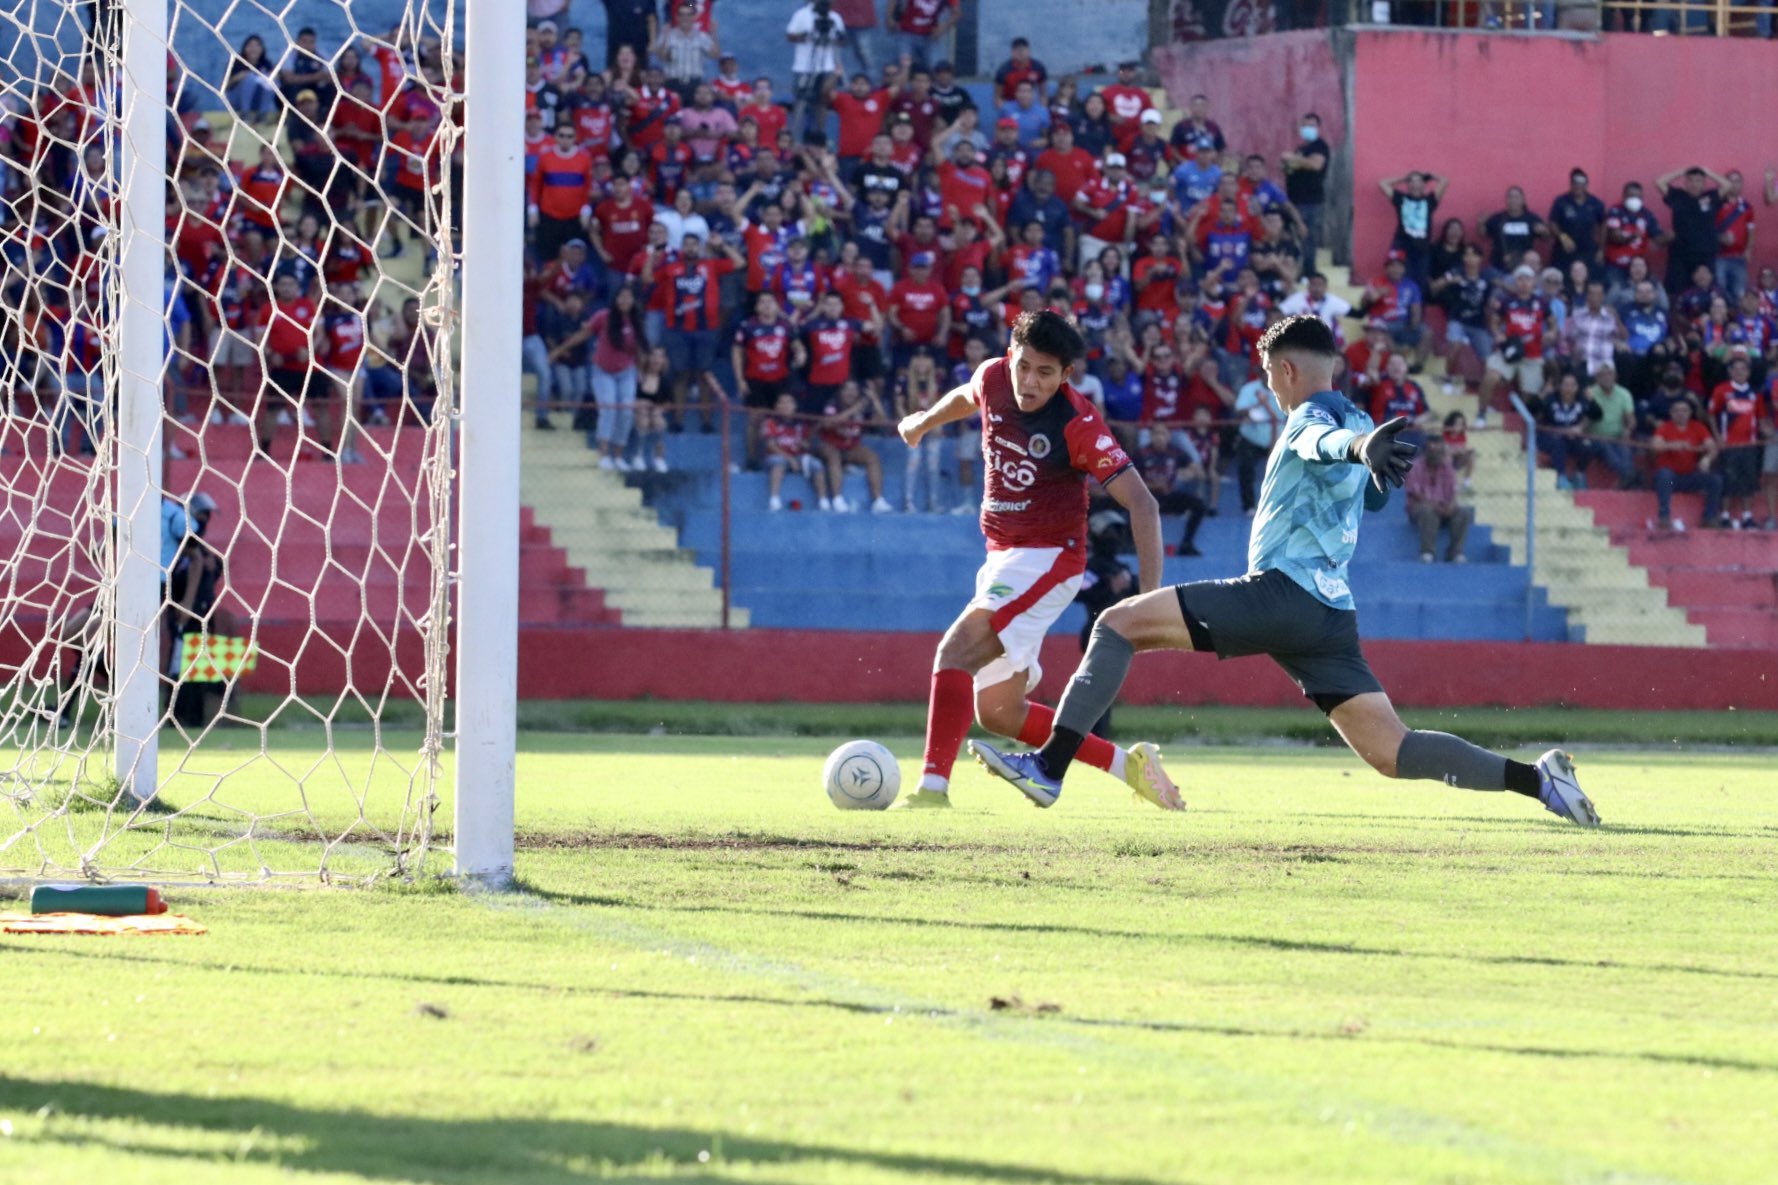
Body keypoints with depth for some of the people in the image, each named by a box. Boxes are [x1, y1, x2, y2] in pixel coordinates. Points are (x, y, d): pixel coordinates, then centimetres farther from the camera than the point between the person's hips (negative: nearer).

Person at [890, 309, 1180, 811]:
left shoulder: (1077, 424, -19)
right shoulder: (993, 378, -2)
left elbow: (1141, 502, -19)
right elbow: (967, 397, 25)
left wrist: (1152, 595, -27)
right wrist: (924, 421, 45)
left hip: (1047, 558, -8)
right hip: (1001, 558, 8)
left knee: (955, 652, -26)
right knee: (998, 712, 9)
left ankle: (933, 788, -31)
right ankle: (1128, 765, 19)